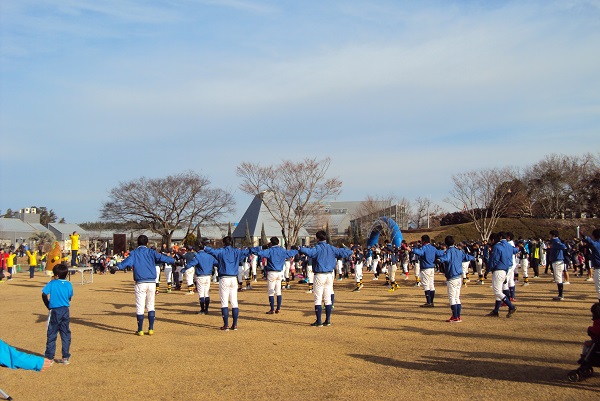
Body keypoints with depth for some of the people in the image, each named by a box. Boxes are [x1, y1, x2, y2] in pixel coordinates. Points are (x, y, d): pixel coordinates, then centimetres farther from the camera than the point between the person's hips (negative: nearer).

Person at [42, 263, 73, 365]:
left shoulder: (52, 283, -7)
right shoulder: (69, 284, 3)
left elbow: (44, 294, -15)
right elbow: (69, 298, 8)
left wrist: (48, 305, -3)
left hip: (54, 311, -3)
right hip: (65, 311, 3)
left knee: (51, 334, 6)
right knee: (66, 334, 9)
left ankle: (49, 357, 9)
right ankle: (65, 357, 10)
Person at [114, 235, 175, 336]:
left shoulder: (134, 253, 5)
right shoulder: (151, 252, 8)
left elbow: (127, 261, -14)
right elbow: (161, 258, -6)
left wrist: (117, 267, -25)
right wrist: (174, 261, -7)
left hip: (140, 283, -2)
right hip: (152, 283, 2)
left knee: (140, 307, 5)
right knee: (151, 306, 13)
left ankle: (140, 330, 7)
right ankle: (151, 329, 11)